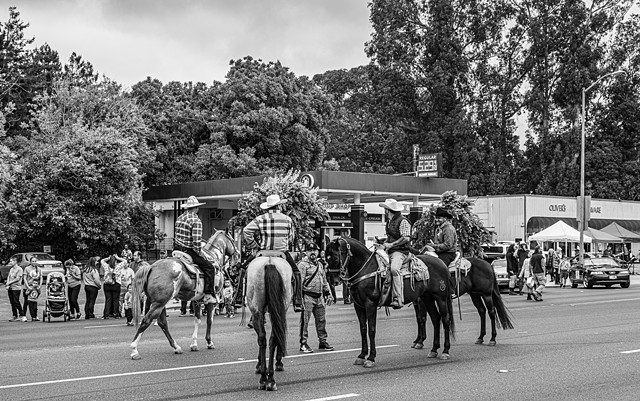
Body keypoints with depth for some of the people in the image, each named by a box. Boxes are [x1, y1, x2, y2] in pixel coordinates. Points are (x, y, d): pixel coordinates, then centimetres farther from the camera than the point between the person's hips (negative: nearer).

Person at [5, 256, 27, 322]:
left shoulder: (19, 269, -6)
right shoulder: (11, 269, 16)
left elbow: (17, 278, -12)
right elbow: (8, 277, 14)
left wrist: (9, 283, -13)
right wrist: (7, 285, -1)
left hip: (16, 288, -7)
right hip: (10, 288, 7)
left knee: (16, 302, -10)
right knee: (12, 302, 7)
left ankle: (22, 315, -4)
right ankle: (15, 316, 13)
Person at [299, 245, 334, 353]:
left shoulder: (320, 265, 19)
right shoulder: (302, 265, -5)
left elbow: (324, 282, 25)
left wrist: (328, 294, 18)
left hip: (319, 297, 7)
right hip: (308, 296, -7)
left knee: (321, 320, 11)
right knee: (304, 321, -5)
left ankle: (322, 341, 22)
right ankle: (303, 343, 0)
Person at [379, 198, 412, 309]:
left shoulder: (402, 222, -9)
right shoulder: (389, 222, 19)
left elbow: (406, 238, -17)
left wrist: (391, 244, -17)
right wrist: (384, 244, 9)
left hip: (400, 251, -10)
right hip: (389, 251, 10)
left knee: (394, 268, -35)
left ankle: (398, 299, -39)